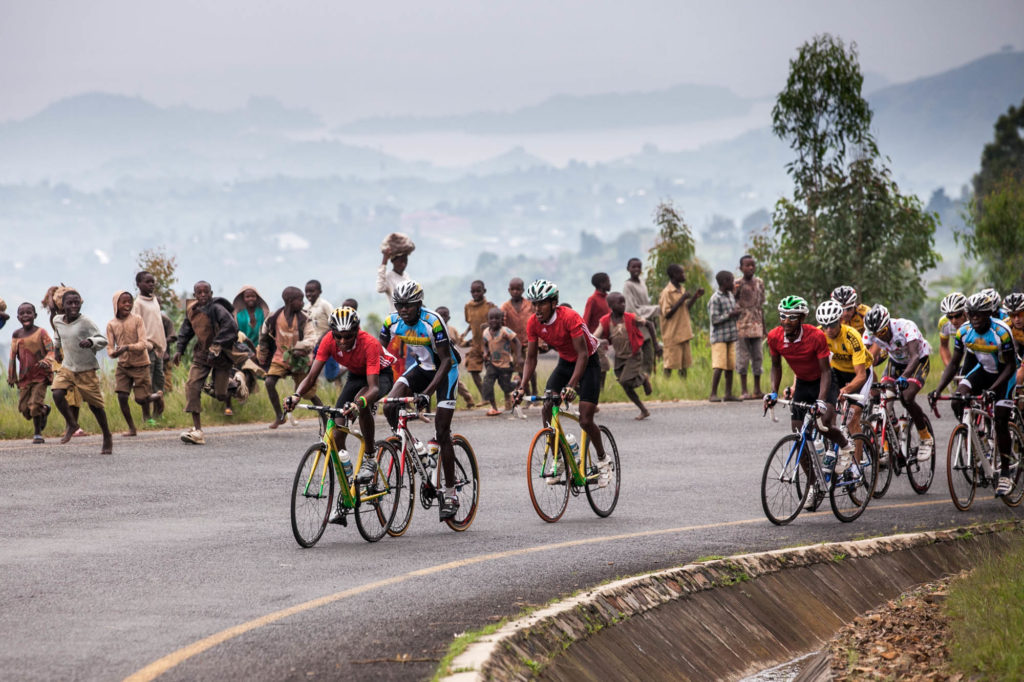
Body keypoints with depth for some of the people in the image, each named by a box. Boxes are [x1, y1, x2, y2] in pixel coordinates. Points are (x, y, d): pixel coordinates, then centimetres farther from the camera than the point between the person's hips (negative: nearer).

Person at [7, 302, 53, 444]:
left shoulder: (41, 332, -5)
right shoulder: (16, 335, 6)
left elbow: (51, 351, -8)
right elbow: (13, 356, 11)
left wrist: (46, 361, -29)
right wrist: (11, 377, 12)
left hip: (40, 375, -4)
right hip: (24, 376, 4)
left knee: (35, 404, -15)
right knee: (24, 408, 2)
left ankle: (38, 434, 2)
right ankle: (44, 411, 33)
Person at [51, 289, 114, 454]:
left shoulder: (85, 322, -17)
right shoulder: (57, 321, 0)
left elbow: (103, 340, -21)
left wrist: (91, 342, -38)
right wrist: (57, 346, 20)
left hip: (87, 369, -4)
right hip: (67, 367, 4)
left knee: (95, 405, 1)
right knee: (57, 394, -18)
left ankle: (107, 439, 18)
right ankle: (71, 424, 6)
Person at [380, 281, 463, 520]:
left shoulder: (433, 322, -29)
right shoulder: (392, 322, -14)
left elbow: (445, 360, -28)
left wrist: (427, 392, -37)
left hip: (445, 370, -5)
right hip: (421, 367, 5)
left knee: (442, 433, -9)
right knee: (389, 407, -21)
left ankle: (450, 494, -1)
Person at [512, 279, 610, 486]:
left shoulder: (570, 318, -31)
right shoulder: (533, 323, -13)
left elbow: (582, 354, -33)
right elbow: (531, 359, -7)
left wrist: (571, 385, -44)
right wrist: (522, 387, -21)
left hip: (588, 363, -6)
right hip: (565, 362, 6)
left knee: (585, 421, -12)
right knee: (547, 409, -13)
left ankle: (603, 461, 11)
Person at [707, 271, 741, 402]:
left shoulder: (731, 295, 12)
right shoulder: (715, 299, -13)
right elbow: (714, 319, -17)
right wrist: (730, 315, -17)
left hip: (731, 337, 8)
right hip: (719, 337, -8)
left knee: (730, 366, 6)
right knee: (719, 366, -12)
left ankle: (728, 394, 11)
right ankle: (713, 394, -9)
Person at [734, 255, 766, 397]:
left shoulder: (759, 283, 12)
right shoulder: (737, 284, -3)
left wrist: (764, 327, 18)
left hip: (756, 325, 5)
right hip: (742, 326, -5)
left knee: (758, 356, 5)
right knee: (743, 357, -3)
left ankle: (757, 389, 10)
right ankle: (744, 390, 1)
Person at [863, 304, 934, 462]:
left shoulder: (906, 327, -36)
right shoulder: (870, 333, -22)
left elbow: (914, 356, -47)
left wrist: (904, 376, -64)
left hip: (919, 361, -5)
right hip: (896, 362, 5)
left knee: (906, 398, -27)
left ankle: (926, 439, -6)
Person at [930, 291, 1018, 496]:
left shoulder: (1001, 332, -30)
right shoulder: (963, 332, -16)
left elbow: (1010, 366, -24)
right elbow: (953, 364, -8)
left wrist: (992, 389, -37)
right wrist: (938, 389, -22)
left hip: (1004, 373, -5)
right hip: (984, 370, 5)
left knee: (1001, 423, -10)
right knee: (958, 402, -20)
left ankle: (1005, 474, 0)